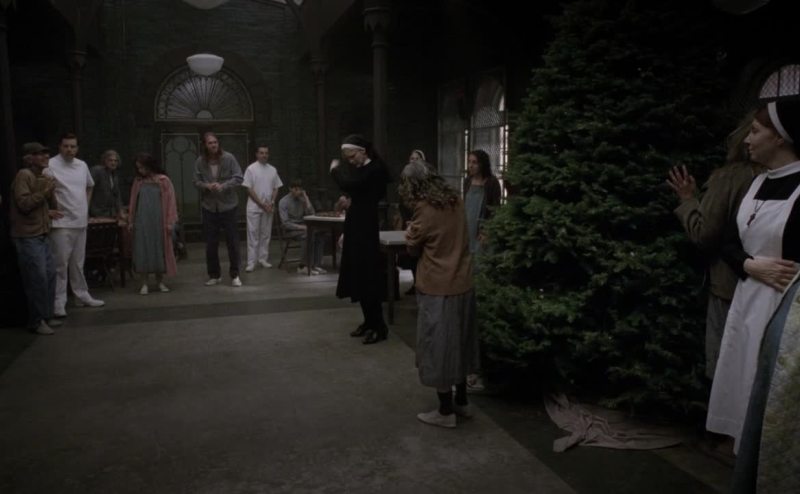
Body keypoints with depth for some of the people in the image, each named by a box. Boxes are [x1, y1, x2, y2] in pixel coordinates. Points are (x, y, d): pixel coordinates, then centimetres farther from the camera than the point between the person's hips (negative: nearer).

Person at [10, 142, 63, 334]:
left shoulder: (42, 176, 15)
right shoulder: (23, 175, -12)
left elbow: (51, 205, 17)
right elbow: (23, 204, -20)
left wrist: (51, 191, 0)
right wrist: (44, 191, -19)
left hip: (41, 235, 9)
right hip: (27, 237, -9)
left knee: (50, 275, 12)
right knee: (37, 279, -8)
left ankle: (46, 316, 23)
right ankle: (36, 322, 2)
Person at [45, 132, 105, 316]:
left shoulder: (82, 165, 10)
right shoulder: (50, 165, -11)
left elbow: (89, 186, 26)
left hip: (81, 221, 7)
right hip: (61, 223, -6)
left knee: (78, 263, 17)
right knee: (60, 264, -5)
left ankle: (82, 295, 27)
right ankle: (58, 302, 2)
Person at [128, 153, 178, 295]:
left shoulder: (163, 180, -1)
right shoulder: (138, 182, 7)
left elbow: (170, 201, -2)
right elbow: (133, 202, 10)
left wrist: (169, 222, -7)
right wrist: (131, 221, 6)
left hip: (158, 221, -2)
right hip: (142, 222, 2)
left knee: (159, 249, 5)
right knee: (142, 251, 0)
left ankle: (160, 282, 16)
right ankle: (144, 284, 5)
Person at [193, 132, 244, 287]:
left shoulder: (228, 158, -7)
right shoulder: (200, 161, -1)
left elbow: (238, 178, -8)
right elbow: (197, 182, 3)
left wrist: (223, 186, -21)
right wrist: (207, 186, -18)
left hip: (228, 205, -2)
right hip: (209, 206, 2)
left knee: (232, 241, 4)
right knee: (211, 243, 9)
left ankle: (234, 275, 14)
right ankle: (214, 275, 22)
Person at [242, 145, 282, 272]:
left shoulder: (272, 170, 10)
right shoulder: (251, 169, -4)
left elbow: (276, 188, 12)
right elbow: (249, 189, -8)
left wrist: (272, 203, -4)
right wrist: (262, 204, -13)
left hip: (268, 208, 4)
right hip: (254, 207, -4)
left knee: (266, 234, 9)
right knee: (253, 234, -4)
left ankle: (263, 259, 17)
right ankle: (251, 262, -2)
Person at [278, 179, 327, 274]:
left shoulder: (302, 199, 7)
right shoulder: (283, 202, -9)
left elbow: (311, 215, -2)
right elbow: (285, 223, -15)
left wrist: (306, 198, -9)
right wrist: (302, 227, -23)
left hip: (302, 225, 6)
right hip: (291, 228, -6)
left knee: (320, 233, -21)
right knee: (309, 234, -33)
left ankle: (316, 265, -23)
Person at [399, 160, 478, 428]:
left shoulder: (425, 210, -15)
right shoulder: (455, 201, 4)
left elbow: (414, 248, -3)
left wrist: (410, 233, 15)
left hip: (438, 289, -7)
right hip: (462, 284, 7)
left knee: (439, 347, 4)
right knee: (457, 343, 18)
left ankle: (445, 411, 14)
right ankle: (462, 402, 29)